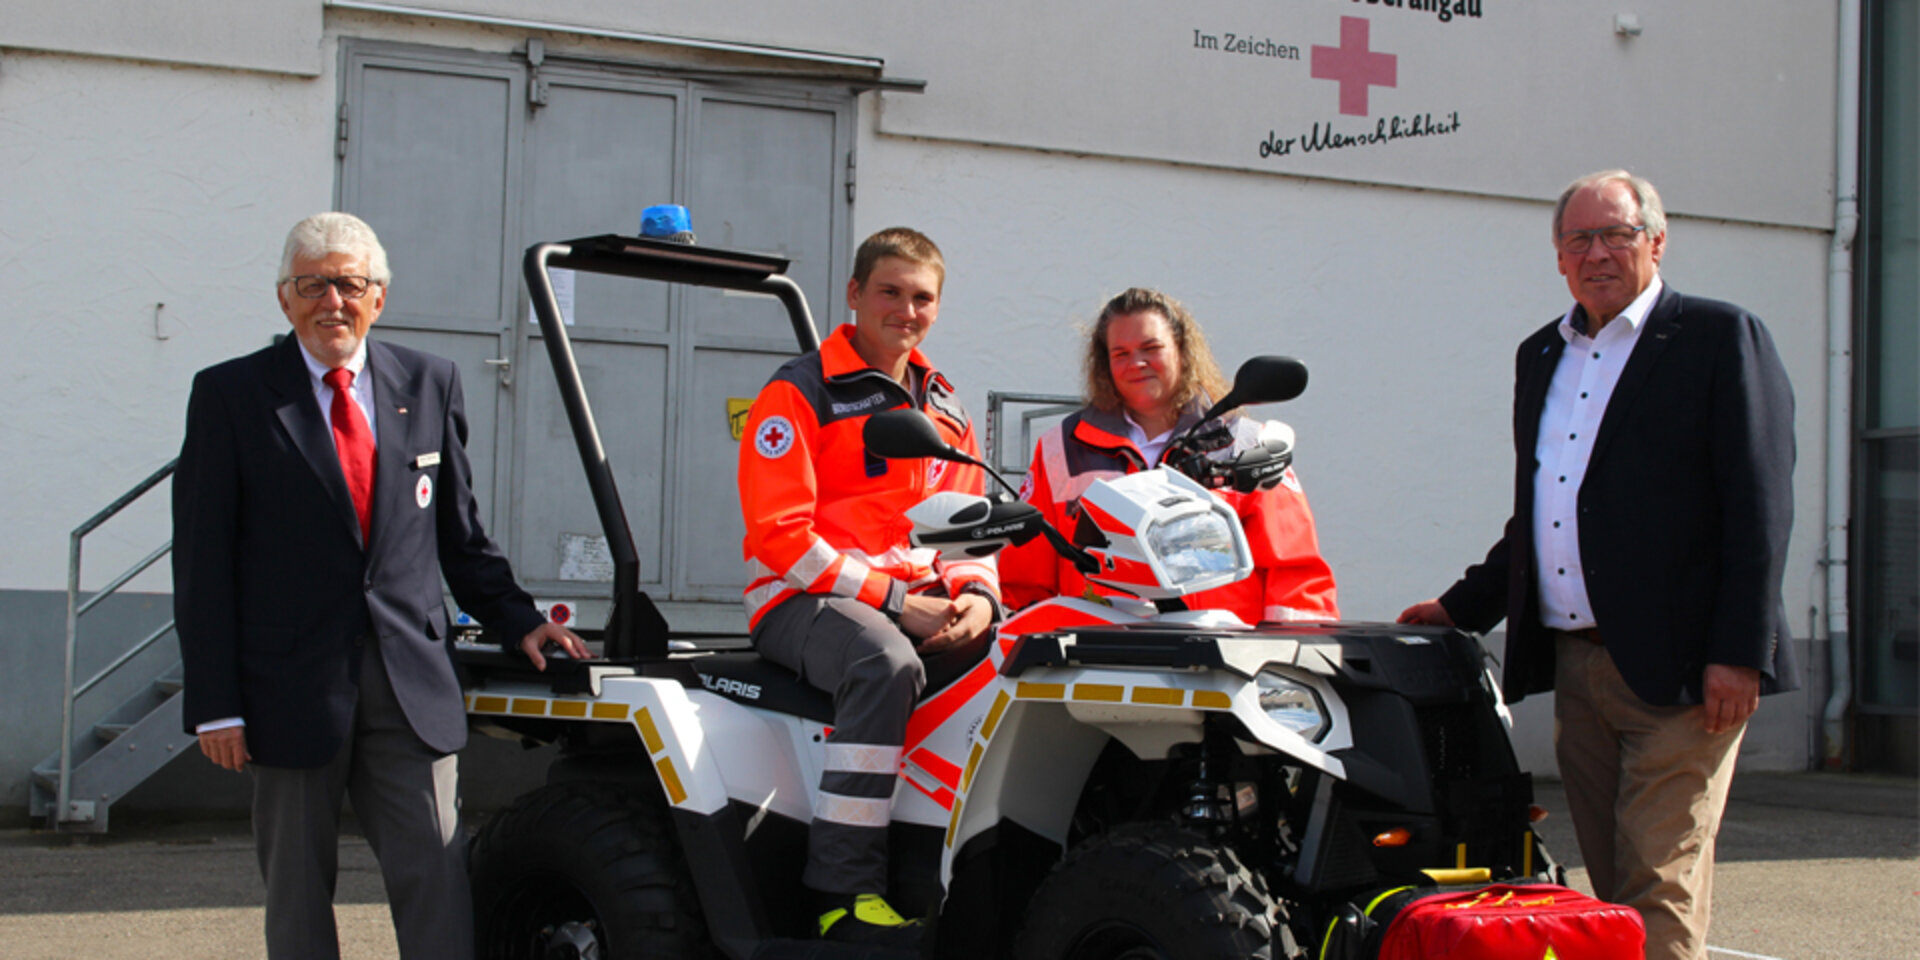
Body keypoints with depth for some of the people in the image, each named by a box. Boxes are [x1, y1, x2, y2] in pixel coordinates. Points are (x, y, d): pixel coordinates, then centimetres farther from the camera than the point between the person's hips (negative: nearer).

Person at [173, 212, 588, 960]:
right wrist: (215, 704, -6)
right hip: (293, 686, -2)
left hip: (411, 679, 2)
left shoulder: (429, 384, 10)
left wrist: (519, 620, 5)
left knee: (439, 883, -3)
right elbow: (202, 562, -1)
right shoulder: (231, 395, 1)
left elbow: (460, 534, 17)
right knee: (297, 893, 7)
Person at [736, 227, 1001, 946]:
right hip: (805, 601, -6)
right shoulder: (801, 393, -2)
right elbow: (780, 534, -10)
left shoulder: (944, 407, 20)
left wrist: (977, 597, -4)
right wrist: (895, 602, -16)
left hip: (922, 605, 6)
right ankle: (845, 890, -35)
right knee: (885, 661, -38)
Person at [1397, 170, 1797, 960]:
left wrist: (1740, 655, -16)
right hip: (1575, 665, 7)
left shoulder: (1722, 339, -3)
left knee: (1661, 886, -9)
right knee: (1611, 886, 9)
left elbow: (1760, 506, -9)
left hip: (1677, 668, -7)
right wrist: (1462, 608, 17)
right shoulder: (1541, 355, 18)